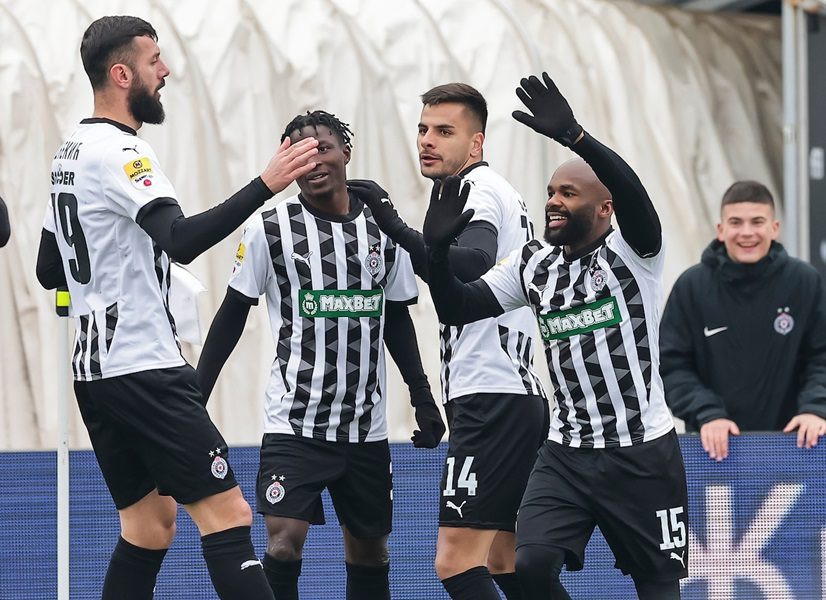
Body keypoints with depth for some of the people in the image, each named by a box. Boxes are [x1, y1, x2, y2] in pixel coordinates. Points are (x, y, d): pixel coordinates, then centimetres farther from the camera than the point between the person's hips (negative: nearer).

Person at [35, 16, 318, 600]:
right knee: (228, 514, -12)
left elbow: (49, 270, 22)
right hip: (145, 368, -10)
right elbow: (181, 240, -28)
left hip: (94, 368, 10)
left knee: (150, 523, 14)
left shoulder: (71, 152, 16)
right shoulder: (118, 151, -14)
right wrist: (265, 185, -30)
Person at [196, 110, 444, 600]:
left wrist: (423, 396, 10)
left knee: (369, 547, 11)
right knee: (284, 539, -17)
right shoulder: (271, 229, -3)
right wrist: (194, 398, -4)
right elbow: (232, 316, 1)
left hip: (367, 425, 4)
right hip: (294, 424, -4)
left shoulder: (383, 229, 6)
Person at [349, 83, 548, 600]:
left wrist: (397, 228, -41)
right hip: (519, 396, 11)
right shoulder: (503, 192, 23)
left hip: (490, 400, -11)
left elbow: (473, 270, -30)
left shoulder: (478, 189, -9)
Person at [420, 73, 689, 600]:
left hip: (642, 455, -4)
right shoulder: (533, 266, 6)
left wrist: (573, 136, -45)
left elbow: (634, 194, -31)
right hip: (567, 453, 4)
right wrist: (438, 249, -15)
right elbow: (458, 309, 4)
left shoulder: (631, 252, -10)